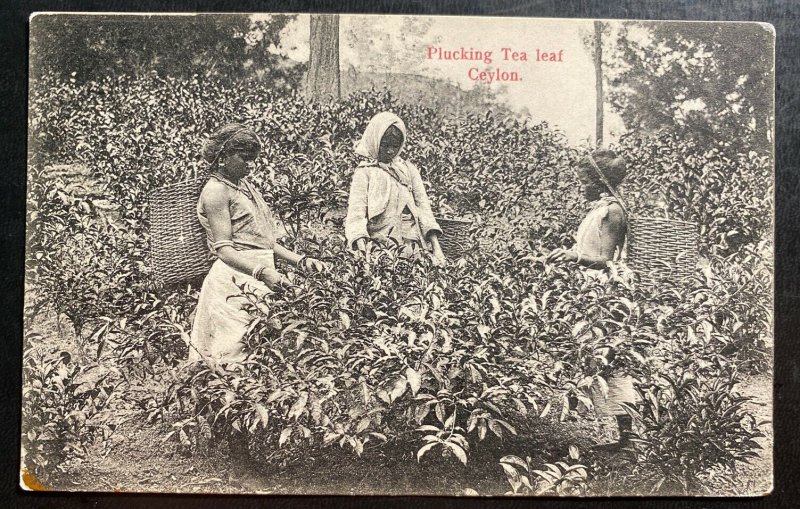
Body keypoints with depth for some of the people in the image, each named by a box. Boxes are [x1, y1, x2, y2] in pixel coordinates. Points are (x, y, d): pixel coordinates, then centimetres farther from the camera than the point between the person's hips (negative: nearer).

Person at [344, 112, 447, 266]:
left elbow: (423, 206, 10)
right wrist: (362, 250, -23)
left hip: (412, 243, 3)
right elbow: (356, 211, -5)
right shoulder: (364, 172, 6)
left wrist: (436, 248, -3)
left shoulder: (408, 169, 16)